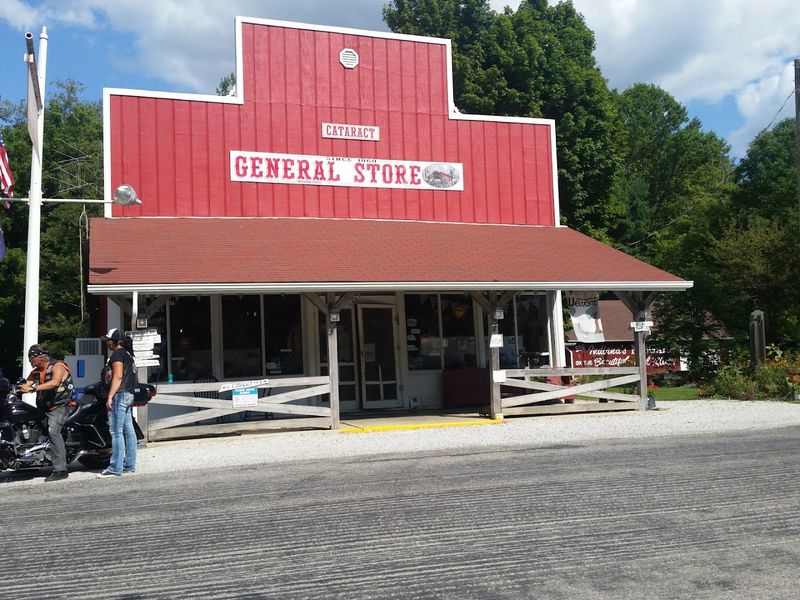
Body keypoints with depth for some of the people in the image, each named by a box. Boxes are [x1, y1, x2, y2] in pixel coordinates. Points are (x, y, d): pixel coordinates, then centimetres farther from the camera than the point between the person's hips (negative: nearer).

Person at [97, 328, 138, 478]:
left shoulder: (117, 355, -9)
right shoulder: (127, 354, 21)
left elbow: (118, 376, -18)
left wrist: (110, 397, -20)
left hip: (119, 396, -10)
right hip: (129, 395, 10)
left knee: (116, 432, -10)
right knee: (129, 431, 9)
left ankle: (116, 468, -11)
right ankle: (130, 465, 12)